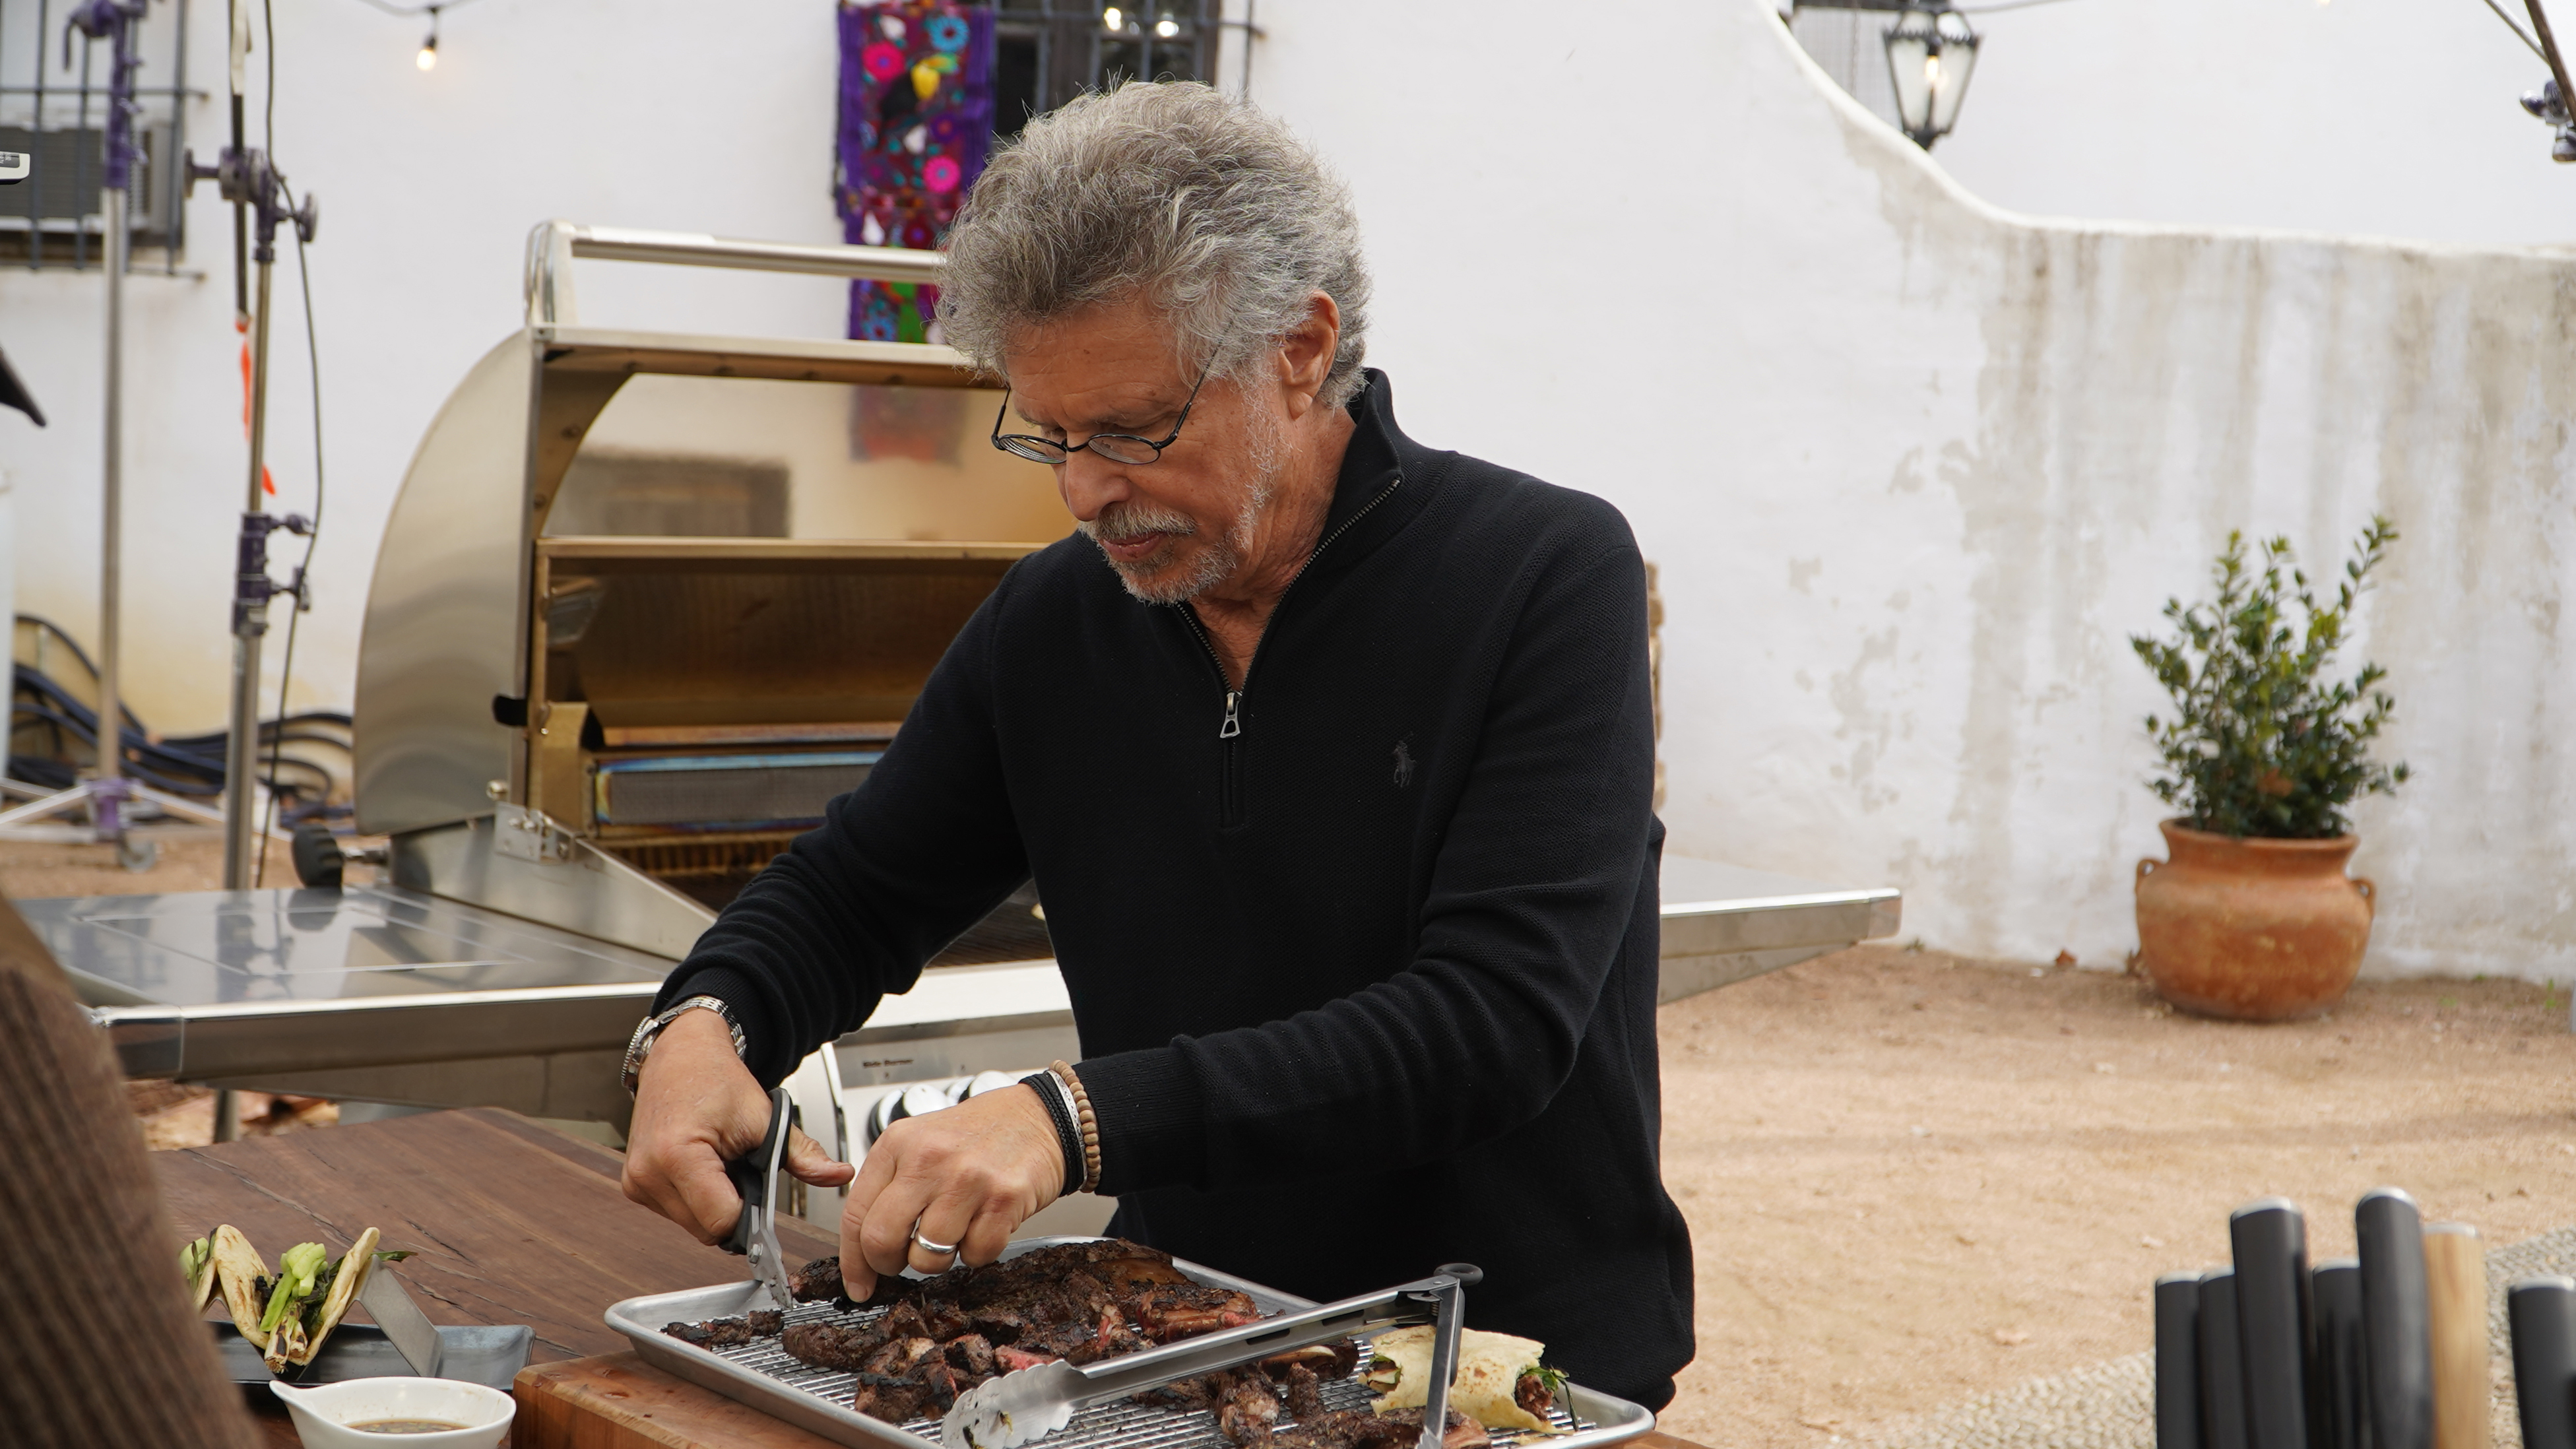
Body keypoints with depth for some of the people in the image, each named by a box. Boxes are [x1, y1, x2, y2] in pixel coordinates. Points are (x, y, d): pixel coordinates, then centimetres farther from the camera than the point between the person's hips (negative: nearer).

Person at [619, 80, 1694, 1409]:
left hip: (1527, 1380, -4)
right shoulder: (1051, 619, 3)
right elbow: (851, 889, 16)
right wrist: (701, 1023, -7)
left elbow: (1495, 1021, -22)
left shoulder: (1547, 576, -11)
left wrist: (1080, 1119, -30)